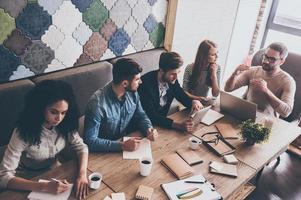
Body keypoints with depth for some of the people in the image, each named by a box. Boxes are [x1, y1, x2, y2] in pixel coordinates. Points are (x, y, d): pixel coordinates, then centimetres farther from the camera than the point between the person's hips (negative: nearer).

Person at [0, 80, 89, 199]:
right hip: (30, 181, -3)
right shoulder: (23, 132, -28)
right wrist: (45, 187, -39)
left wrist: (82, 174, -27)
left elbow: (81, 147, -8)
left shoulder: (65, 125, -16)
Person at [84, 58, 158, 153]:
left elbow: (141, 115, 9)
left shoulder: (132, 93, -7)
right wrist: (122, 145, -31)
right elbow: (90, 141, -24)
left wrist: (149, 129, -11)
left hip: (128, 141, 6)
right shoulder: (98, 103, -26)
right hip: (106, 152, -5)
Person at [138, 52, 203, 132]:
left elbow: (183, 96, 7)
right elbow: (150, 116, -29)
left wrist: (194, 101, -17)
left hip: (162, 120, 6)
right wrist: (178, 125, -40)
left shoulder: (172, 79, -6)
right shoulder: (146, 83, -25)